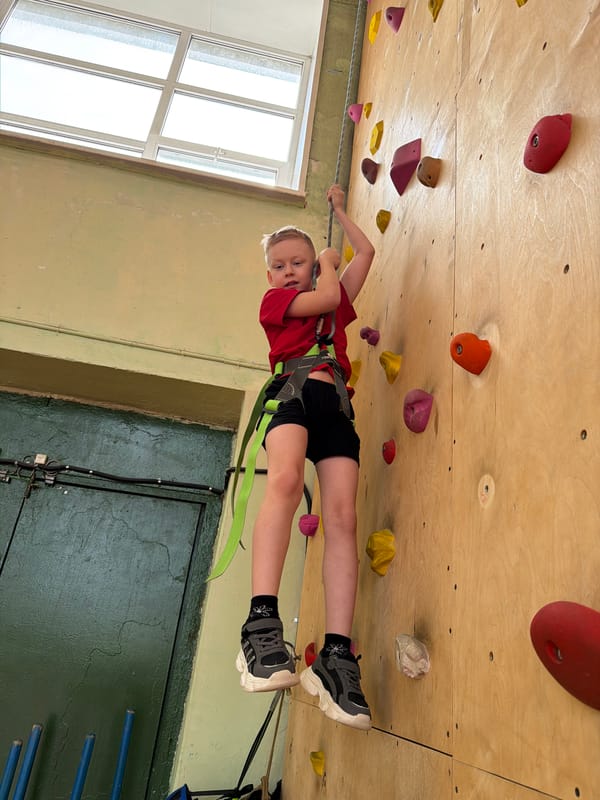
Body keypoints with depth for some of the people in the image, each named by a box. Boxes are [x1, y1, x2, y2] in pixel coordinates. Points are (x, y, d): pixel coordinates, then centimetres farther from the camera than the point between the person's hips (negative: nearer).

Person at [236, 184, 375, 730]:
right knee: (286, 480, -36)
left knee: (342, 516, -16)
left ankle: (337, 654, -19)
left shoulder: (338, 299, 32)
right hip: (293, 392, -3)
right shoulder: (273, 302, 19)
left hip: (335, 404, 4)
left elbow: (367, 252, 39)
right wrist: (328, 266, 23)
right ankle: (262, 622, -38)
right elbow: (324, 299, 2)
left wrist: (339, 210, 51)